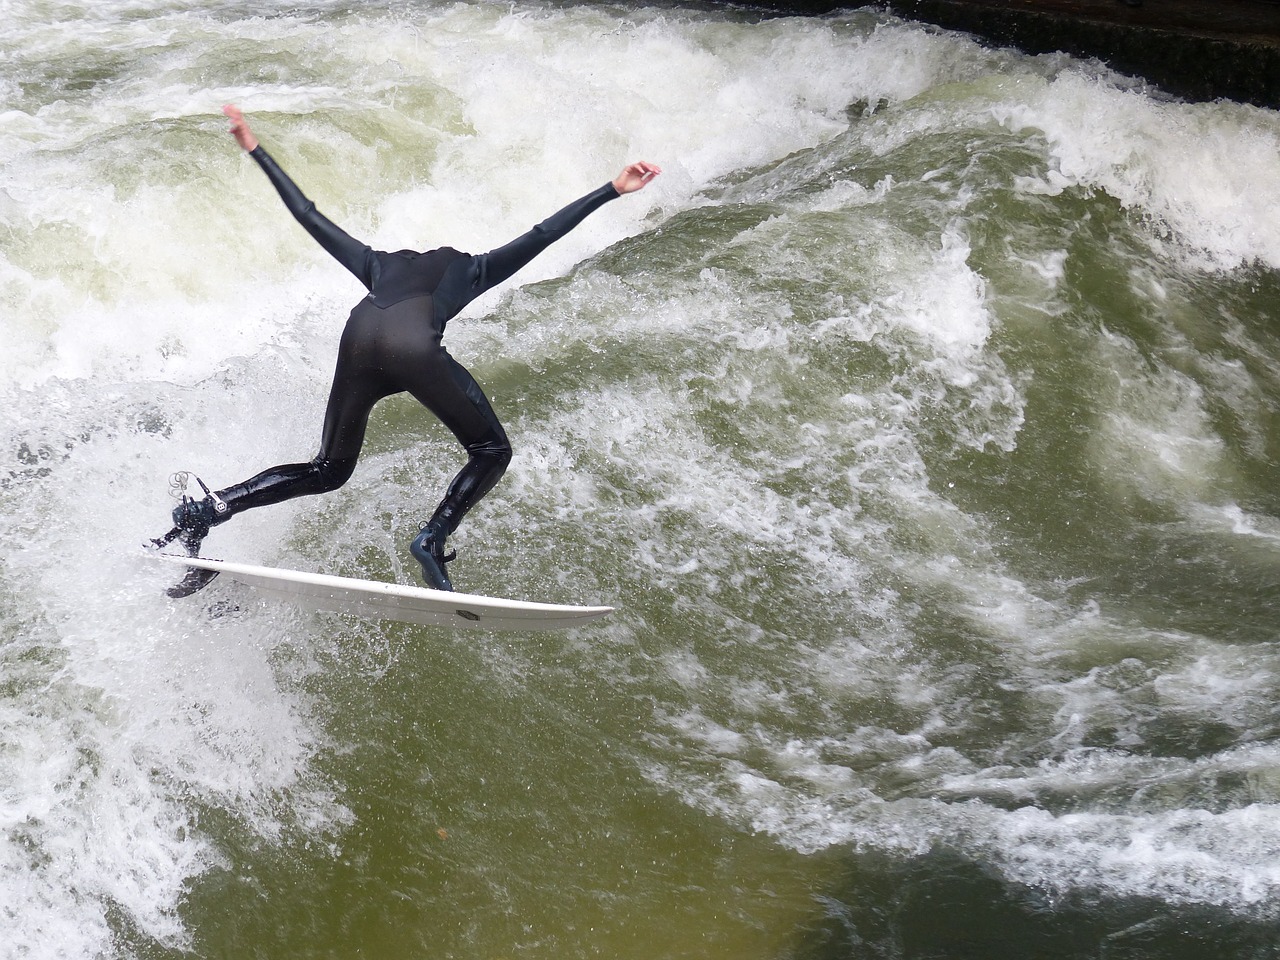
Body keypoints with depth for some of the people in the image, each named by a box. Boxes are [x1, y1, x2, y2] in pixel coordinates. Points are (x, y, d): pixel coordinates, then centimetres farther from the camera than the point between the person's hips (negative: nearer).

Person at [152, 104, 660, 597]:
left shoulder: (379, 264, 40)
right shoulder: (471, 270, 34)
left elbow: (310, 216, 44)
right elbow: (543, 234, 30)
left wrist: (256, 151, 54)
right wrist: (612, 191, 35)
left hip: (359, 339, 4)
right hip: (413, 348, -4)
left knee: (328, 470, 20)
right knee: (492, 451, 13)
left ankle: (210, 507, 3)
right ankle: (434, 538, -9)